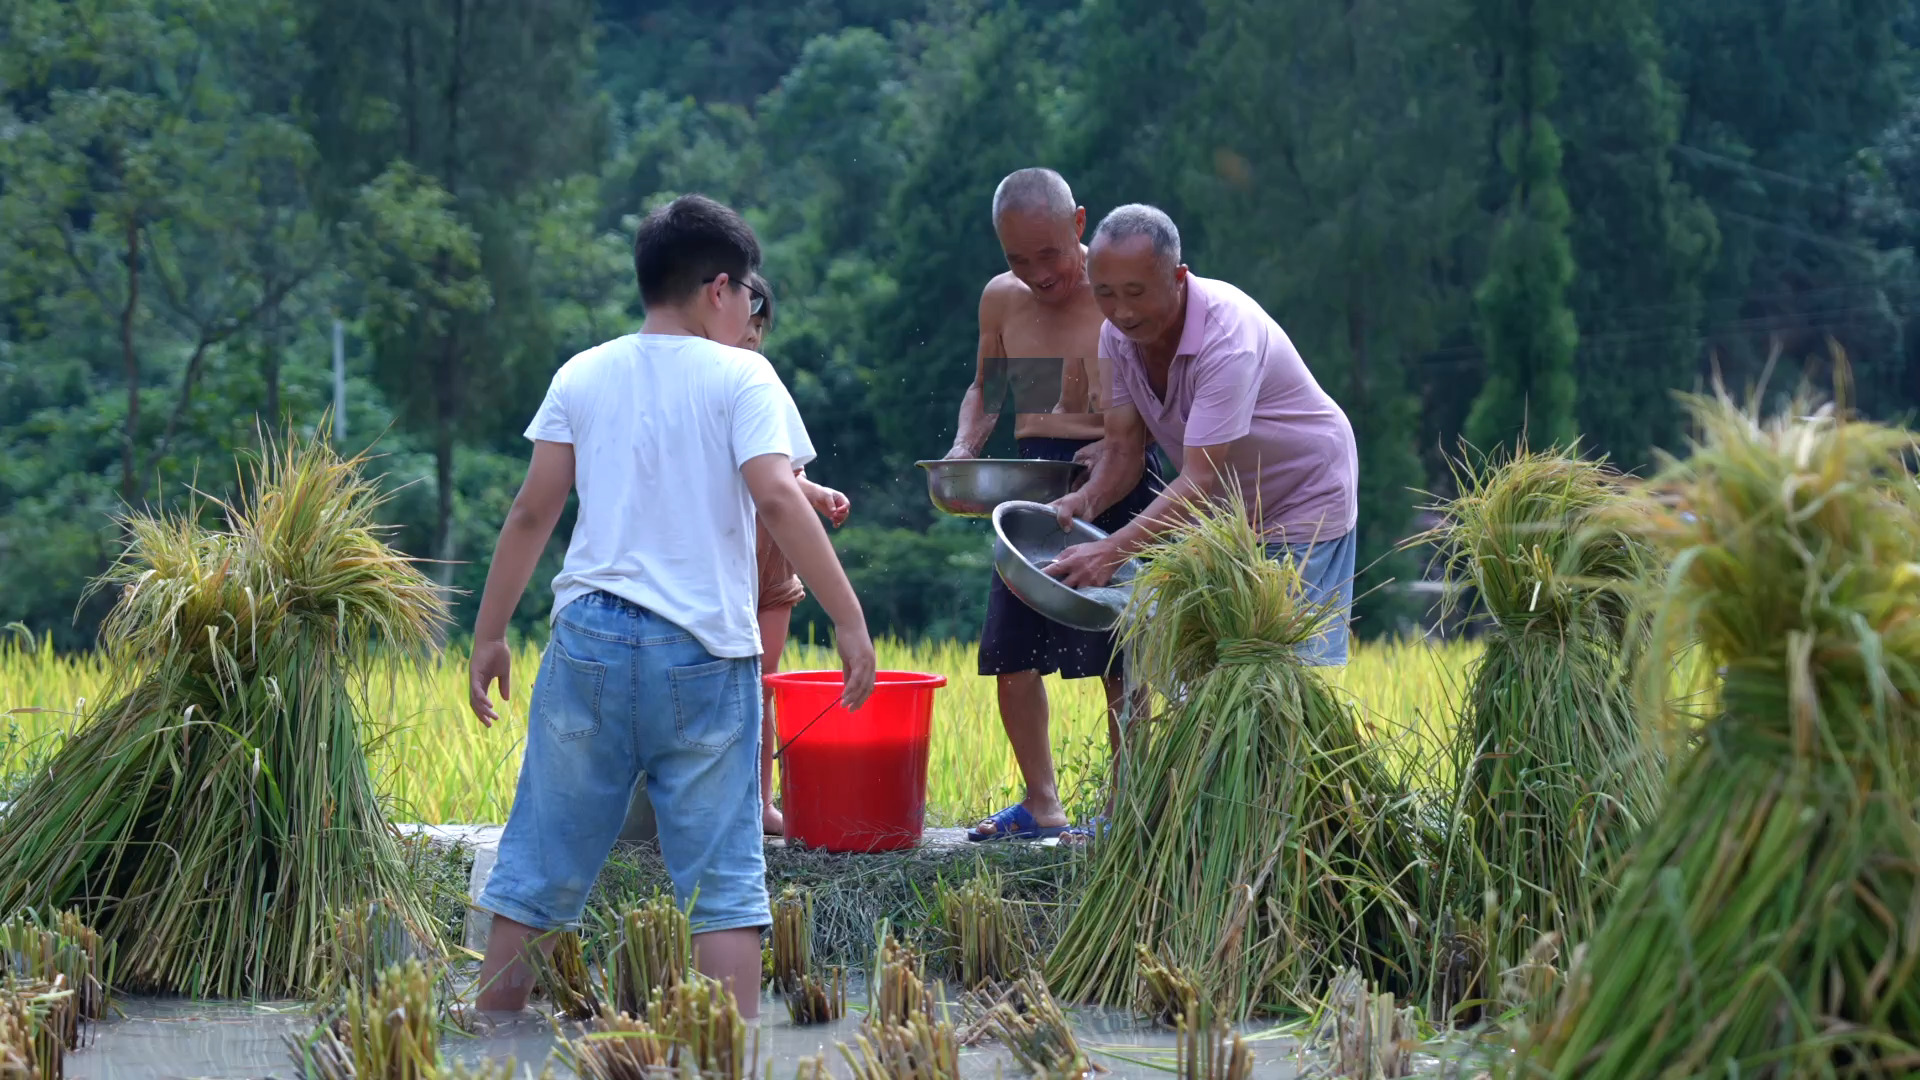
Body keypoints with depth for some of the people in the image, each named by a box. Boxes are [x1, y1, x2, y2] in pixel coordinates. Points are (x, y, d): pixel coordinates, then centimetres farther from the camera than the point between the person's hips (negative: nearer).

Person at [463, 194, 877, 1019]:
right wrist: (850, 621, -13)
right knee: (723, 880, 1)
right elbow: (776, 498, -14)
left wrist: (489, 636, 12)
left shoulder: (583, 375, 9)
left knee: (538, 866, 9)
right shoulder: (739, 377, -1)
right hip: (705, 651, -3)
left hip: (590, 642, 3)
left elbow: (532, 512, 6)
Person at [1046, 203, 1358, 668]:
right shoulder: (1118, 334, -12)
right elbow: (1123, 450, -7)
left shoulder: (1227, 336, -34)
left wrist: (1113, 551, -46)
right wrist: (1087, 500, -29)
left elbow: (1202, 478, -38)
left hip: (1305, 502, -7)